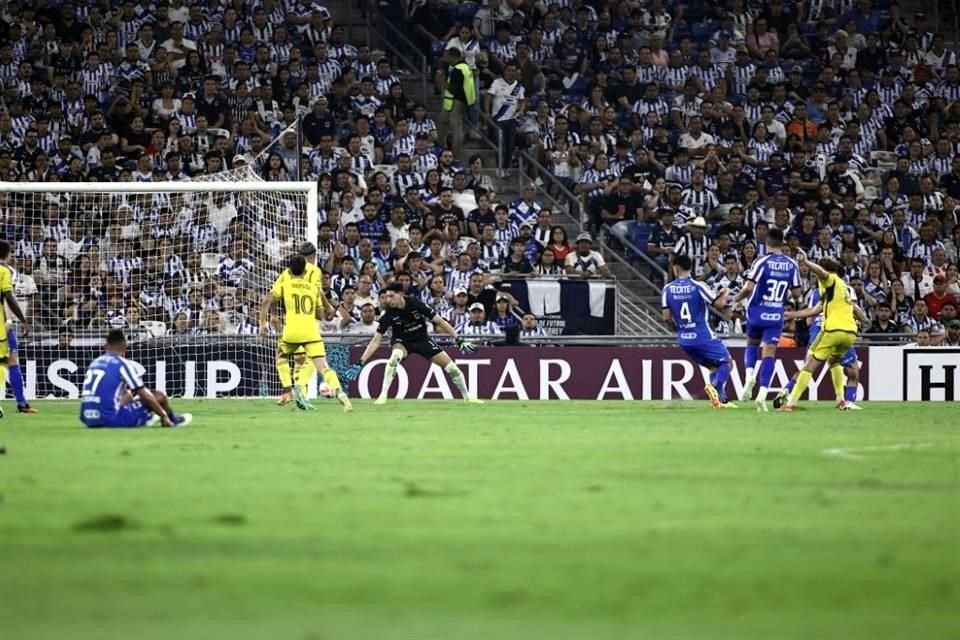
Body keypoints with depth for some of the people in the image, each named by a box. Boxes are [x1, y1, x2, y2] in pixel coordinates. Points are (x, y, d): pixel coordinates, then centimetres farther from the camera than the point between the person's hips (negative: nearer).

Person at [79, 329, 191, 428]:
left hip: (88, 420, 7)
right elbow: (145, 396, -3)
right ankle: (173, 420, 36)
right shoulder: (122, 364, -5)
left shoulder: (94, 363, 15)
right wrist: (164, 416, 9)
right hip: (112, 419, -7)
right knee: (159, 396, 10)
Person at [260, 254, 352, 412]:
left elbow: (267, 301, -2)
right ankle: (339, 392, -35)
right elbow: (320, 315, 21)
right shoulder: (314, 287, 17)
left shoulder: (284, 282, 11)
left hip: (291, 332, -1)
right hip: (311, 332, 1)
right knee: (323, 367, -10)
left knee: (281, 356, 30)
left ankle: (287, 391, 19)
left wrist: (263, 323, 2)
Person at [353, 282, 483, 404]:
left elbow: (439, 321, -17)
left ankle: (467, 397, 21)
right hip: (401, 341, -1)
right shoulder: (388, 313, -23)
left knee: (451, 367, -3)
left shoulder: (414, 303, -24)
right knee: (396, 355, -36)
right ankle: (383, 396, -30)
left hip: (422, 339, 1)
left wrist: (459, 340, -19)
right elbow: (376, 341, -22)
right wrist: (361, 362, -29)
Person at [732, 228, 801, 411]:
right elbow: (796, 293, 5)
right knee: (769, 353, 1)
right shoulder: (792, 265, 1)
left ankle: (750, 375, -3)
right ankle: (762, 393, -11)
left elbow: (749, 287, -17)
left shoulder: (761, 262, -11)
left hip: (757, 311, -1)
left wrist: (738, 298, 2)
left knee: (752, 344, 22)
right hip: (776, 314, 1)